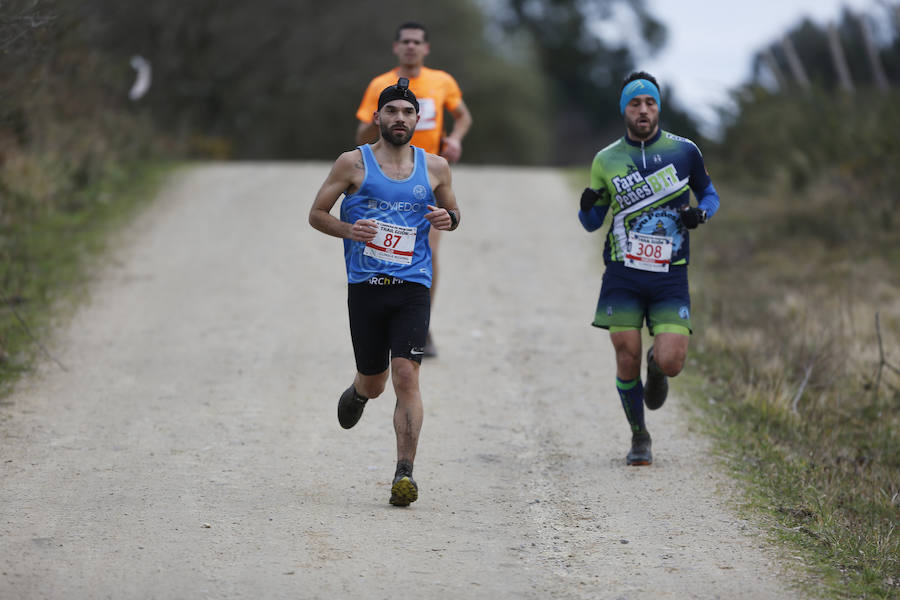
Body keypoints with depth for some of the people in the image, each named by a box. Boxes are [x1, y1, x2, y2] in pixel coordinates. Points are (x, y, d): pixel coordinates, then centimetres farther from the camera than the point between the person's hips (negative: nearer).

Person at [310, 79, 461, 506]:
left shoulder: (435, 168, 7)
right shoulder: (353, 163, 1)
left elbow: (452, 212, 22)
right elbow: (316, 214, 6)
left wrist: (448, 218, -2)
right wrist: (348, 230, -14)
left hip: (412, 289, 0)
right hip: (366, 286, 0)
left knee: (406, 376, -15)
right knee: (374, 382, 10)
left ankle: (404, 473, -14)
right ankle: (357, 393, 49)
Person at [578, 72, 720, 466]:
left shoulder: (683, 151, 2)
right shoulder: (606, 160, 4)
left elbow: (709, 193, 17)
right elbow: (592, 223, 11)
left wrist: (701, 213, -6)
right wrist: (587, 206, -12)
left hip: (670, 275, -1)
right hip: (623, 274, 1)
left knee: (670, 362, -13)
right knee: (627, 358, -4)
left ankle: (656, 366, 26)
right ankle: (639, 437, 18)